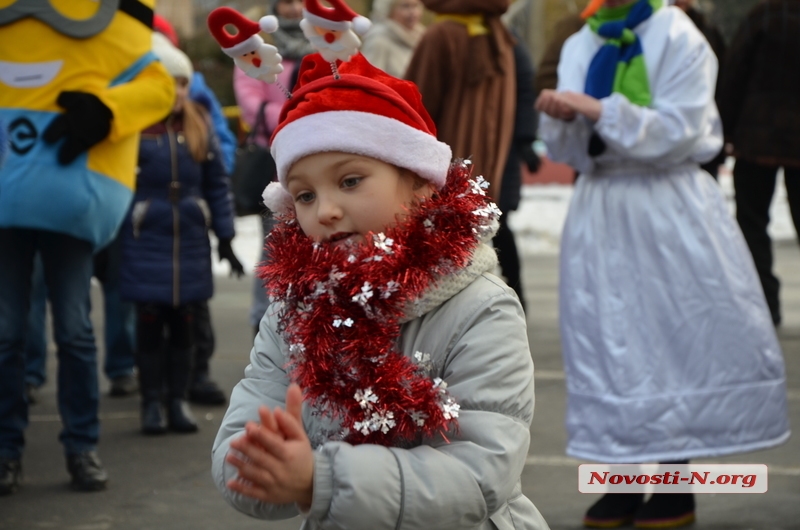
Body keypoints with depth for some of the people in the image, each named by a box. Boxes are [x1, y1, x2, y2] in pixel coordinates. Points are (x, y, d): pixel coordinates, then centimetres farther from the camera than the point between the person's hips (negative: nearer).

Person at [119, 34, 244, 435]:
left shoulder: (199, 125, 6)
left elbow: (217, 184, 9)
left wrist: (225, 236, 7)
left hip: (190, 242, 4)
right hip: (145, 242, -3)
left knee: (183, 323, 7)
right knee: (149, 322, 1)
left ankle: (178, 401, 16)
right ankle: (151, 403, 9)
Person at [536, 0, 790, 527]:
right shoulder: (580, 47, 8)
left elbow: (678, 132, -13)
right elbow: (574, 151, 6)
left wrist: (601, 111, -21)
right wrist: (562, 119, -15)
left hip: (670, 210, -4)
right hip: (602, 211, 5)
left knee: (677, 333, -1)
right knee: (609, 339, 4)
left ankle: (677, 488, 8)